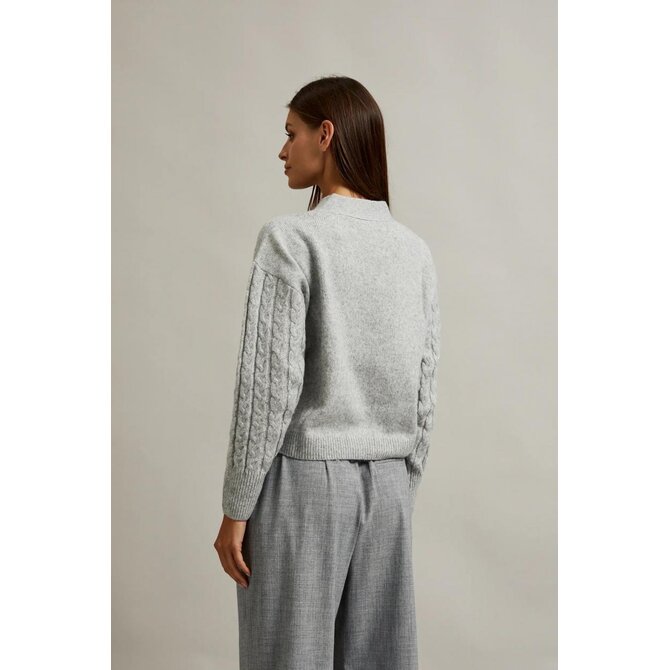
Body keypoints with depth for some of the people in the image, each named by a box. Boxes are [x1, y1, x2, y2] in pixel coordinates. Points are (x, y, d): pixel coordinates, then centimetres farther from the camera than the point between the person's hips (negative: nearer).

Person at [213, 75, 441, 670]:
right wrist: (401, 494, 16)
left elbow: (270, 383, -14)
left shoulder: (290, 239, -11)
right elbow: (423, 393, 8)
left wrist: (236, 508, -7)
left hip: (303, 477, -5)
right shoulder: (414, 251, 6)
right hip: (386, 482, 6)